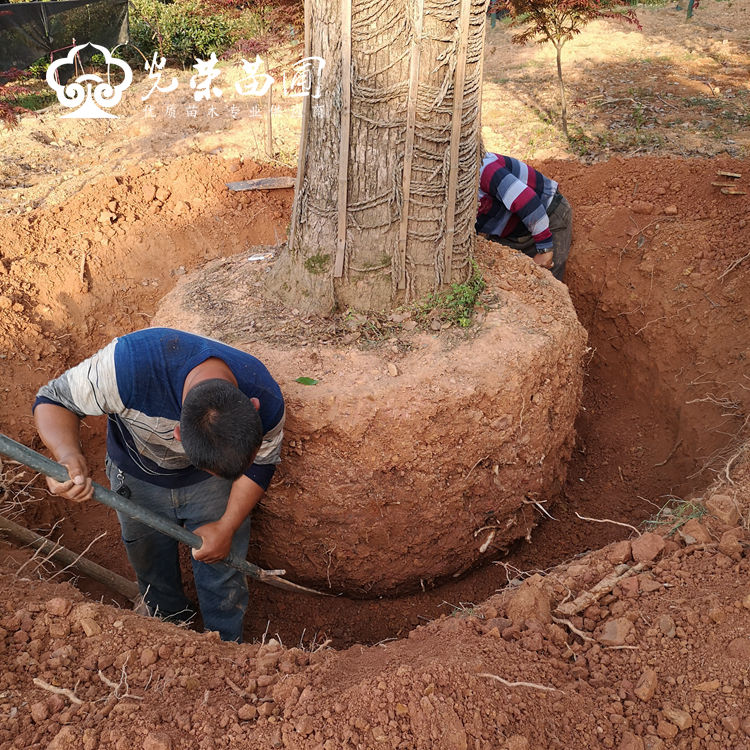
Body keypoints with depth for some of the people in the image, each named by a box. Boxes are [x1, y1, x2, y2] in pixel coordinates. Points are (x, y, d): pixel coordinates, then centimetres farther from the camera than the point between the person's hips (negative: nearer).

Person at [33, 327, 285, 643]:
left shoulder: (267, 399, -34)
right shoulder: (128, 364, -45)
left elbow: (260, 465, -12)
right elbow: (53, 401, -27)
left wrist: (227, 527, -15)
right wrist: (68, 454, -46)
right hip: (138, 480, 0)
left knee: (222, 573, 13)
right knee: (153, 571, 22)